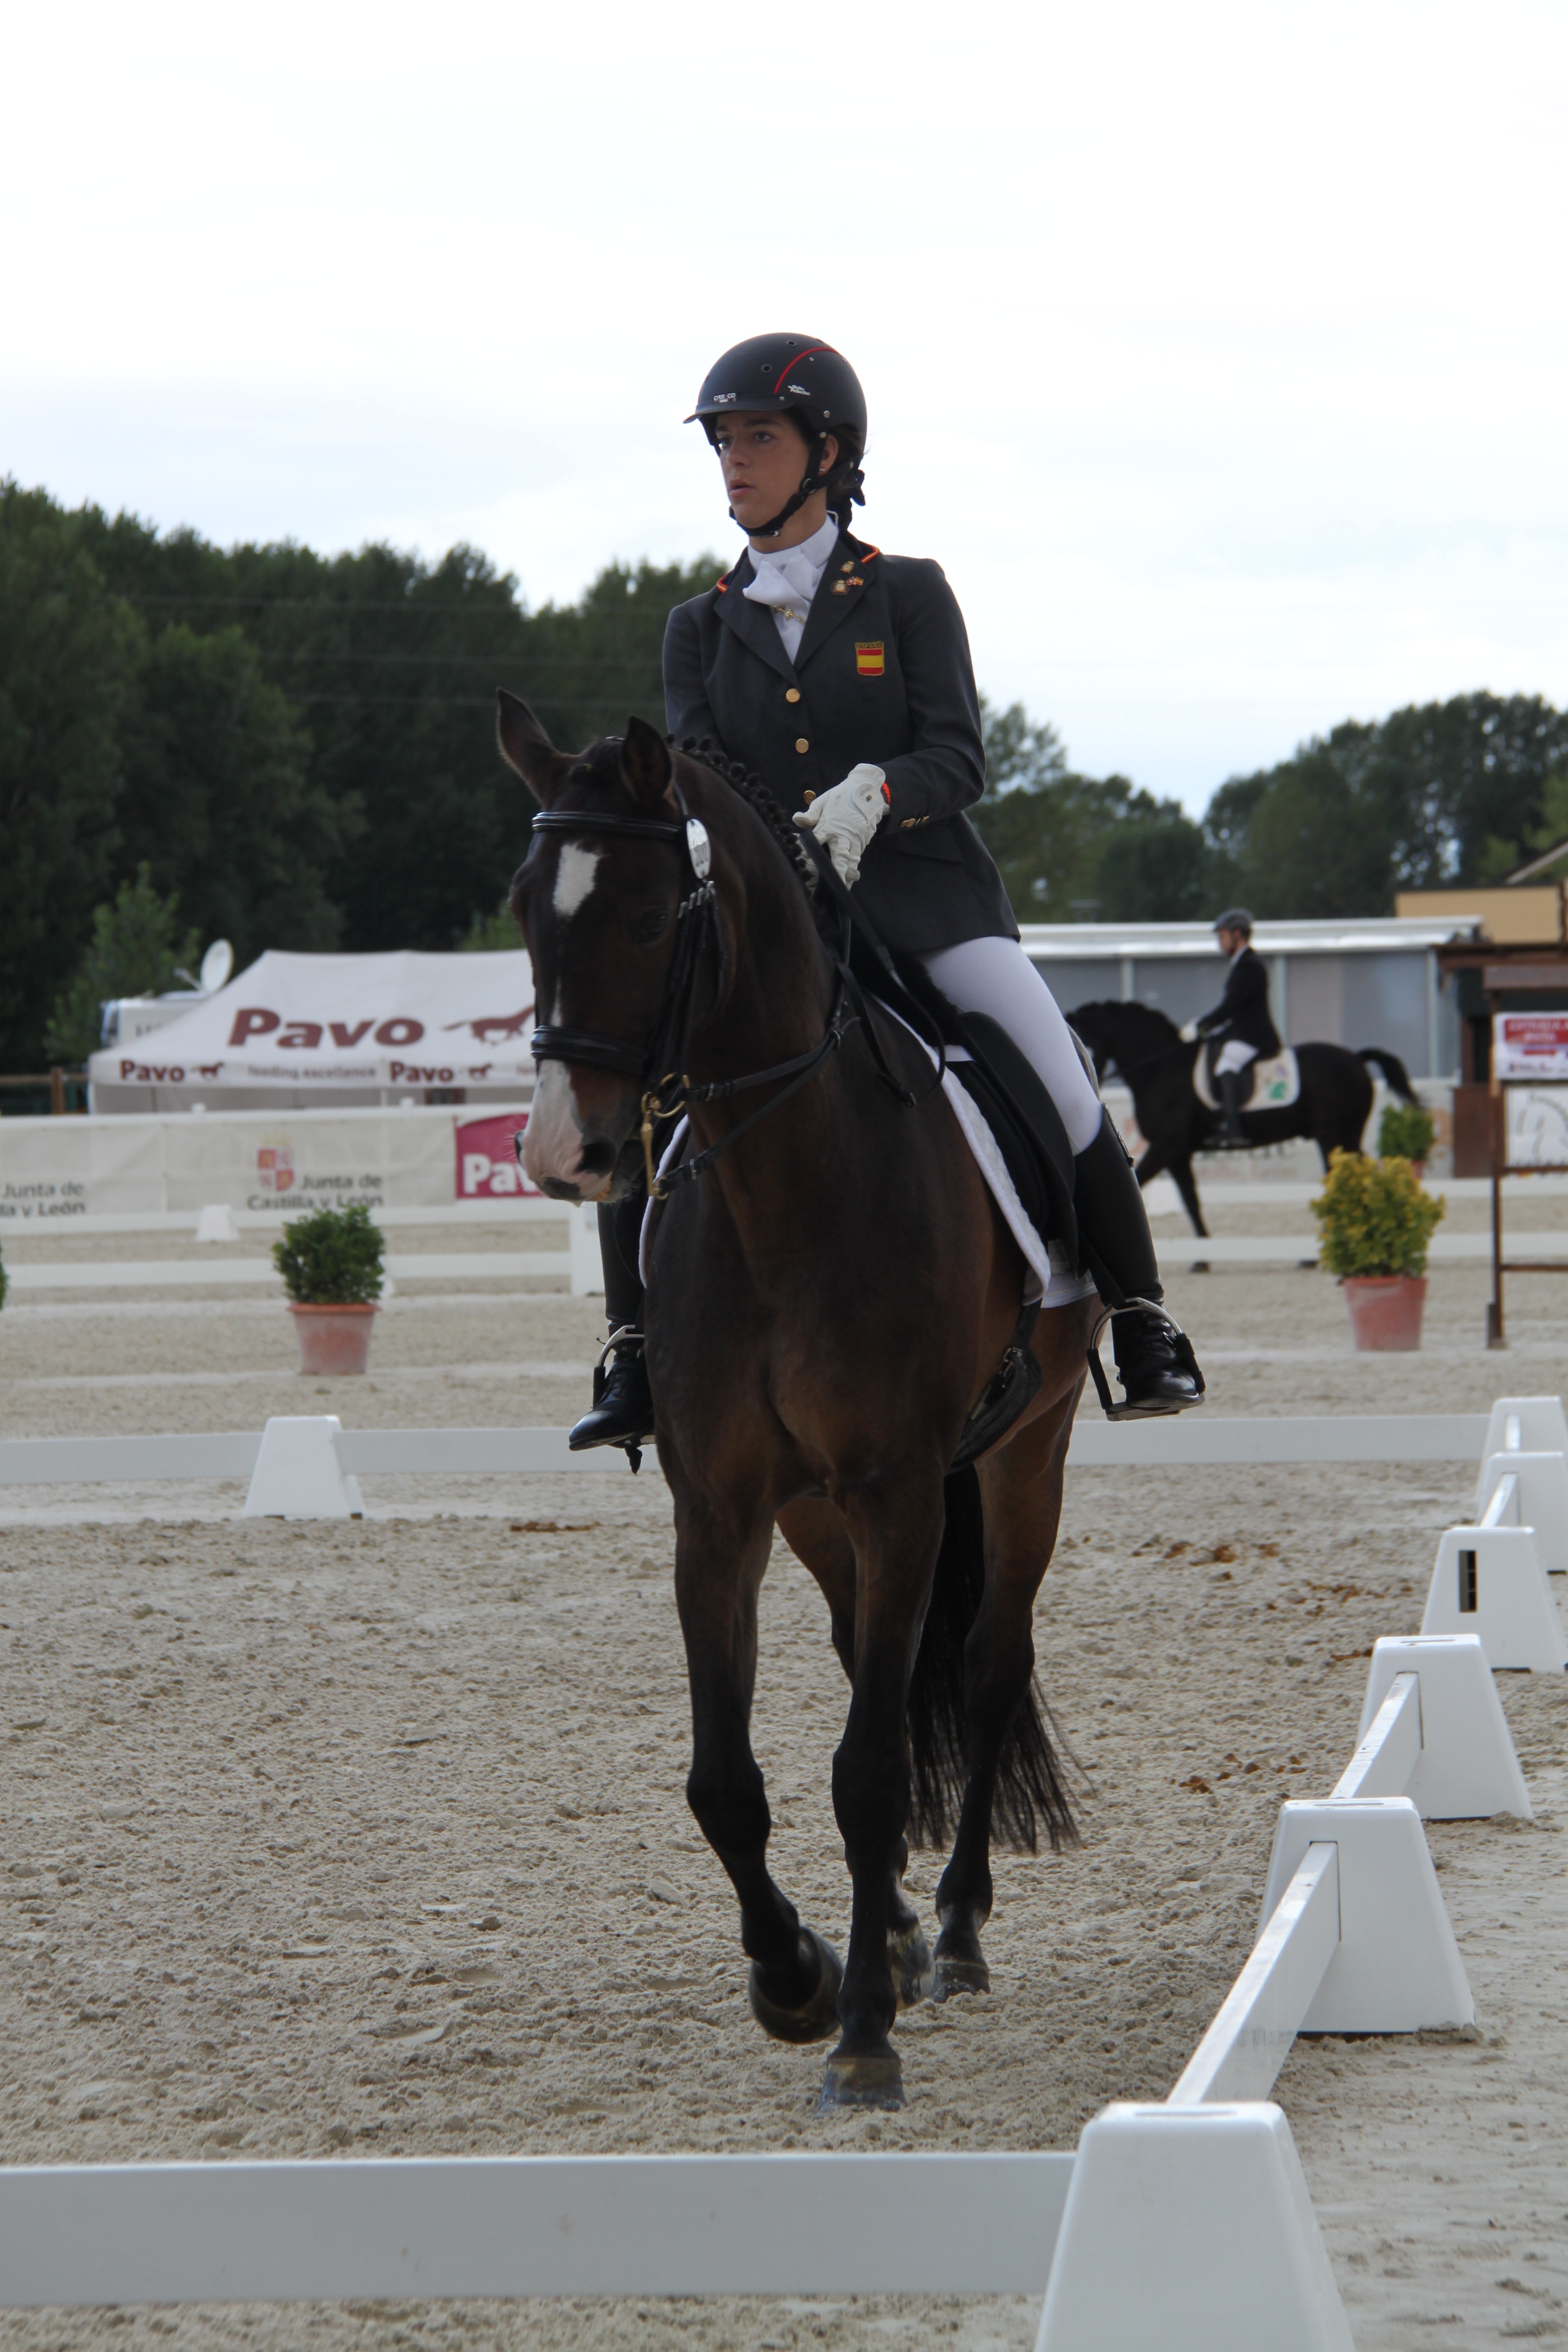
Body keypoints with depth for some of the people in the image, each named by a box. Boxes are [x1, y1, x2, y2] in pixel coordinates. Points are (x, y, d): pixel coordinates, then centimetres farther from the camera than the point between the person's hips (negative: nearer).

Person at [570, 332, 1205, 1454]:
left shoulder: (908, 595, 4)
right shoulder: (704, 629, 13)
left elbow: (959, 758, -6)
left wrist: (875, 792, -27)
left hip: (924, 894, -3)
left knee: (1061, 1094, -20)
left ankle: (1146, 1329, -2)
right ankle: (638, 1362, -5)